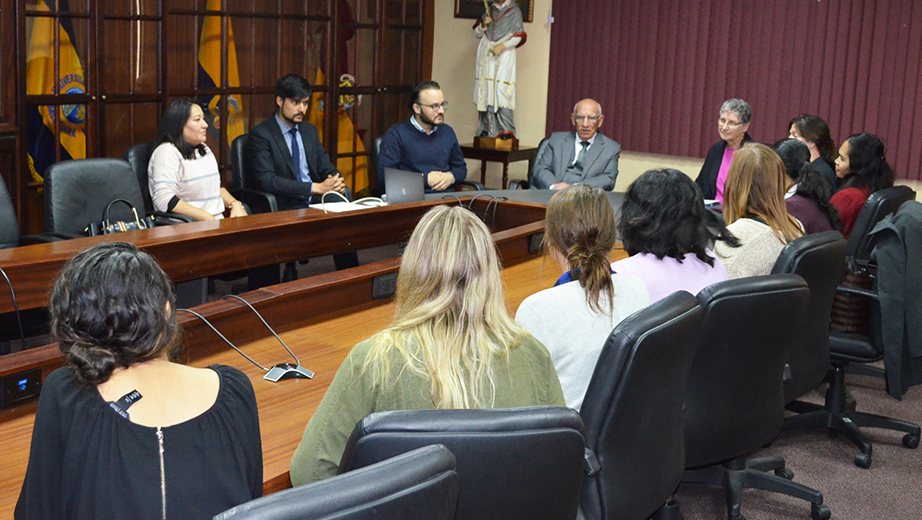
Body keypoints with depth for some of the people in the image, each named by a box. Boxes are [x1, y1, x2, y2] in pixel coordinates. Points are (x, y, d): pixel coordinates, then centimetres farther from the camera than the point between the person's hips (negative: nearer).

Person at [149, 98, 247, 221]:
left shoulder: (203, 149, 21)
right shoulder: (166, 152, -7)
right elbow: (164, 200, -18)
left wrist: (235, 204, 7)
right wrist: (206, 218, -19)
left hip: (217, 223, 8)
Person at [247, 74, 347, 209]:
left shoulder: (310, 130, 18)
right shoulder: (260, 135, -4)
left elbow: (326, 167, 18)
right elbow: (267, 180, -15)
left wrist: (337, 183, -8)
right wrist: (316, 187, -21)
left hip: (316, 200, 7)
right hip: (286, 206, -6)